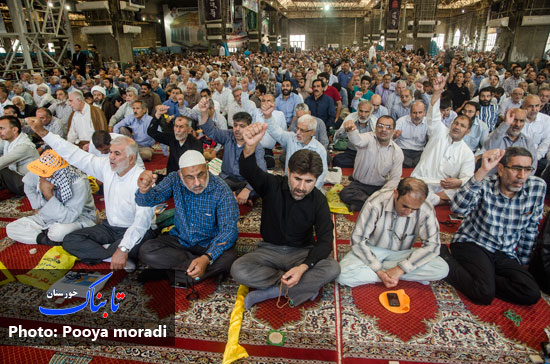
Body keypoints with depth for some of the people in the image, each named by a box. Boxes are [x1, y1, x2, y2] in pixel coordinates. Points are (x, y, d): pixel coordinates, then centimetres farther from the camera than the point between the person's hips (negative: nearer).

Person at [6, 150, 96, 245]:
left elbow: (68, 218, -33)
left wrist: (48, 195, -35)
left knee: (58, 231, -38)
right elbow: (28, 185, 13)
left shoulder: (79, 184, -31)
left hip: (78, 218, -6)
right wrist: (38, 206, 8)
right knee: (11, 228, -6)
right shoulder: (40, 173, -14)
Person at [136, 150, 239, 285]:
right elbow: (148, 200, -16)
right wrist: (144, 190, -43)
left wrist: (207, 258, -39)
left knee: (228, 257, -34)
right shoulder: (174, 180, -10)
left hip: (210, 244, -3)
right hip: (179, 240, 4)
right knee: (146, 251, -22)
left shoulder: (221, 190, -21)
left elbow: (229, 230, -24)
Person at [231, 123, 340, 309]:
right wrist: (250, 146, -57)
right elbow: (248, 170, -33)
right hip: (269, 250, 0)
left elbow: (325, 240, -15)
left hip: (303, 252, 1)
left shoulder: (318, 201, -9)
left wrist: (303, 267, -32)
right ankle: (305, 285, -18)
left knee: (333, 269, -29)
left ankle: (269, 291, -20)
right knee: (238, 270, -29)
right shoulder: (272, 185, -12)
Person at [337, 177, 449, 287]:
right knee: (342, 274, -30)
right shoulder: (376, 203, -26)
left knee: (442, 269, -23)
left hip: (402, 254, 1)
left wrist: (401, 268, -26)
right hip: (372, 250, -1)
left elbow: (432, 244, -17)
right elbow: (358, 240, -21)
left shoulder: (426, 210, -19)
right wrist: (379, 272, -26)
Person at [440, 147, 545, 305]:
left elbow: (530, 229, 8)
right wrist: (482, 171, -41)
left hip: (505, 254, 5)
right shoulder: (485, 186, -15)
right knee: (484, 294, -23)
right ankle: (446, 260, -3)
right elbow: (458, 208, -37)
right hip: (471, 244, -5)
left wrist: (523, 263, 14)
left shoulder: (538, 187, -3)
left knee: (532, 295, -14)